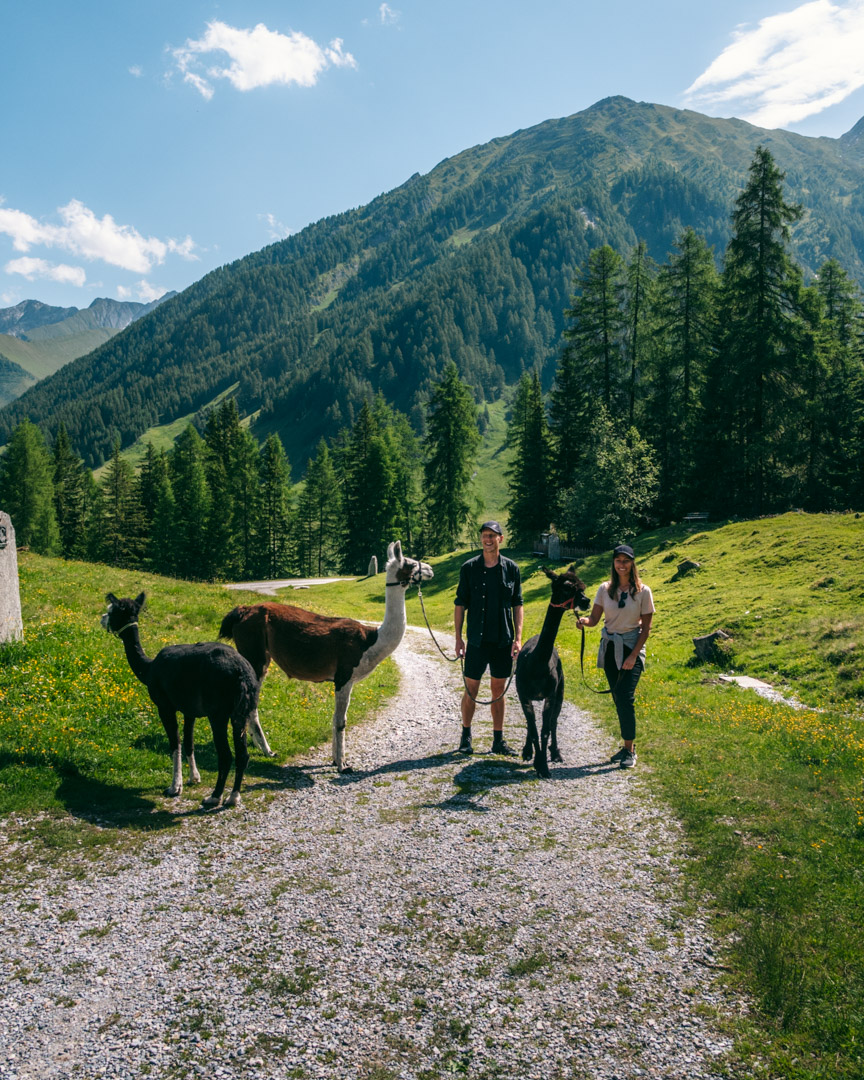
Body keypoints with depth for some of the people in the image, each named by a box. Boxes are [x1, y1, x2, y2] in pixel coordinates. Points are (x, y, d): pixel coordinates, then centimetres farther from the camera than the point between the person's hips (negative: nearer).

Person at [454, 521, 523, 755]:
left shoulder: (511, 568, 2)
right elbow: (460, 604, 2)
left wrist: (518, 637, -2)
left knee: (499, 690, 9)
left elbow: (517, 604, 6)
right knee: (471, 690, 4)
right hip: (477, 640, -1)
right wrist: (458, 638, -3)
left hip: (503, 640, 1)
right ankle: (466, 736, 22)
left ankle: (498, 740, 19)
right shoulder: (469, 568, -1)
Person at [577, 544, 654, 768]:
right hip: (609, 647, 4)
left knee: (625, 698, -13)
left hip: (632, 647, -4)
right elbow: (594, 618, 1)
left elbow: (646, 628, -5)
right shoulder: (605, 589, 3)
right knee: (617, 698, 8)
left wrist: (634, 655, -12)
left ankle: (630, 750, -2)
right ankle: (627, 746, 20)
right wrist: (584, 620, -23)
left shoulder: (642, 591, -6)